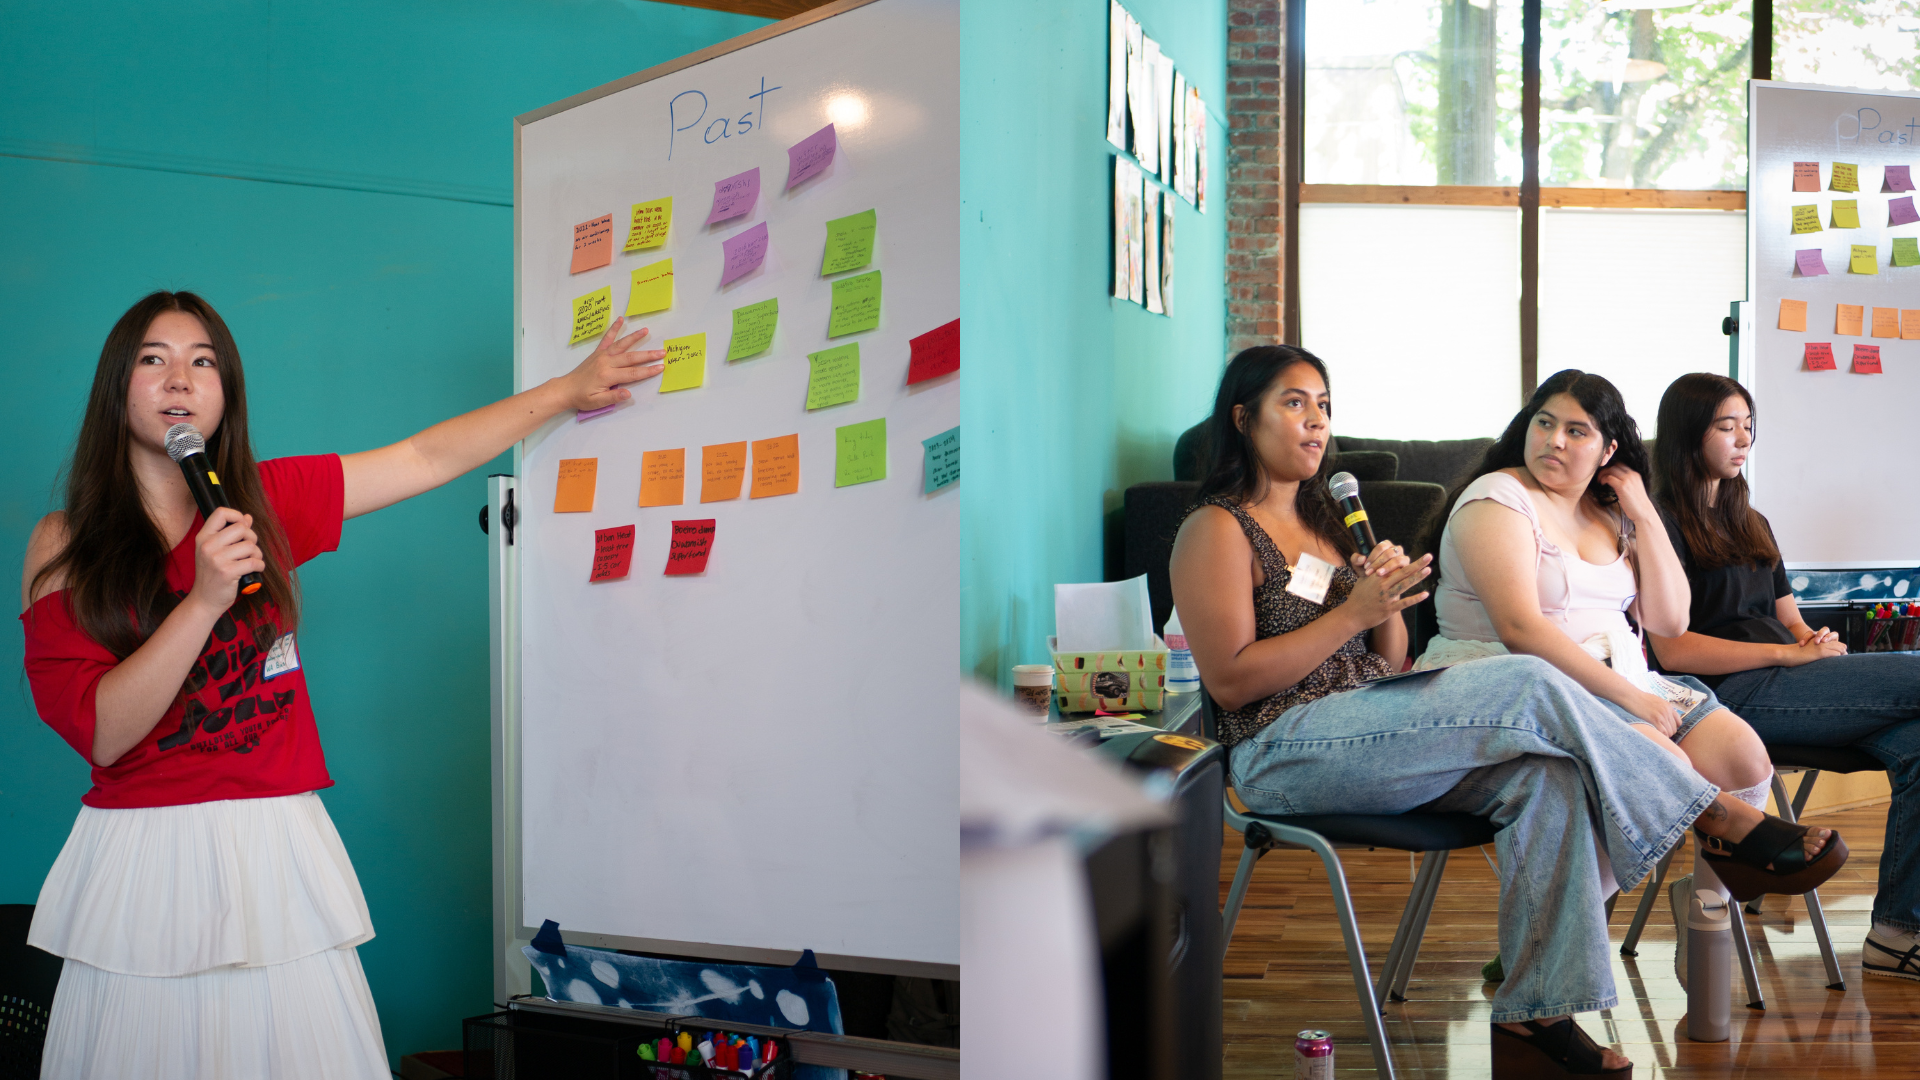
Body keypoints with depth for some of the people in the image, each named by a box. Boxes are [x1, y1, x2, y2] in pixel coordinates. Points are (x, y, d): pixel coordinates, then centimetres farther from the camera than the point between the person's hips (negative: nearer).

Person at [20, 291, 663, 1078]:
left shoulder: (264, 504, 7)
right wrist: (204, 600, -19)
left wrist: (572, 387, 15)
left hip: (275, 852, 2)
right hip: (139, 860, -2)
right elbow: (100, 734, -10)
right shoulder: (63, 545, -1)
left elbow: (427, 459, 12)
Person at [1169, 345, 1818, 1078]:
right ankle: (1723, 821, -10)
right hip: (1284, 753, -8)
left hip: (1369, 725, 8)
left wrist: (1387, 604, -3)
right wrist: (1354, 611, -15)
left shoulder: (1321, 519, 22)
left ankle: (1535, 1013, -21)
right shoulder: (1217, 530, -2)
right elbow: (1230, 682, -13)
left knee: (1544, 774, -20)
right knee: (1528, 684, -22)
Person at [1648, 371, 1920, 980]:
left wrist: (1815, 641, 1)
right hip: (1729, 693, -7)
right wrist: (1787, 653, -13)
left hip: (1783, 680, 7)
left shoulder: (1752, 524, 28)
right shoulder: (1662, 524, 1)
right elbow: (1673, 649, -9)